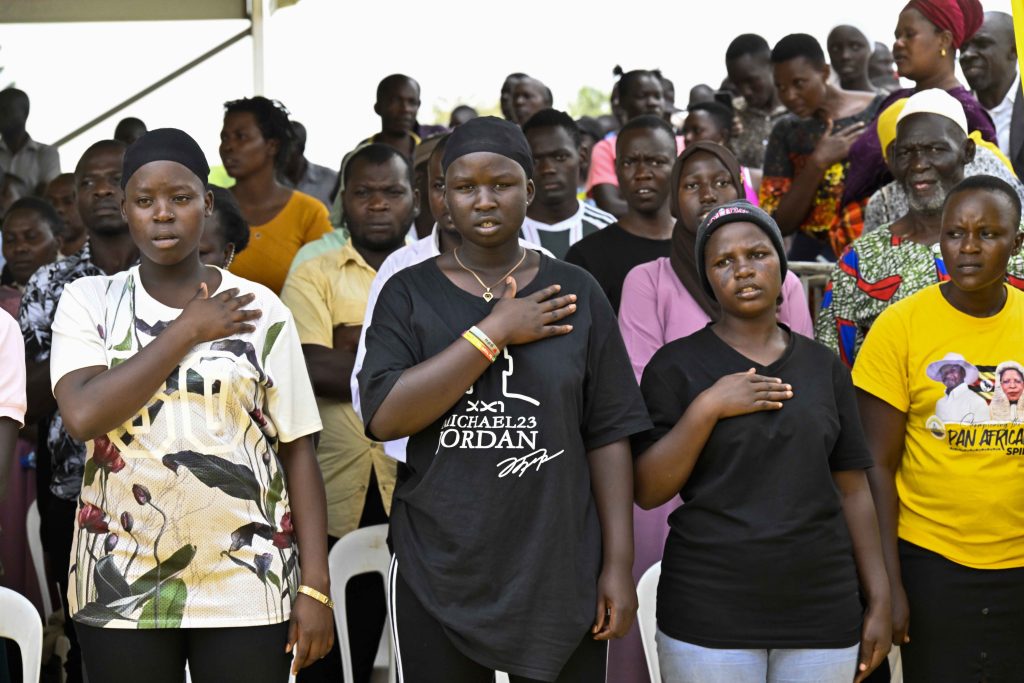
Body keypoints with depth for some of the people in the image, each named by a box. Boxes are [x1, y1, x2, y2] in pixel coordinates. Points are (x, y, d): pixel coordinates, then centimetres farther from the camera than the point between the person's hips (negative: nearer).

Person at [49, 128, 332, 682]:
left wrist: (315, 585, -4)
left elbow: (297, 450, 1)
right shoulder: (89, 300, 2)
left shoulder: (259, 308, 1)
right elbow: (83, 416, -15)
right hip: (121, 585, 0)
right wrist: (188, 331, -10)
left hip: (249, 582, 0)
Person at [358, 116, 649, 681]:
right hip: (437, 579, 0)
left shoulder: (575, 294, 4)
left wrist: (619, 563, -3)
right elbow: (384, 417, -12)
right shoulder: (410, 293, 3)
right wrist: (495, 332, -13)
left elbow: (608, 436, 2)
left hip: (559, 575, 0)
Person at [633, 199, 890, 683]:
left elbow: (853, 491, 9)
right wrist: (708, 407, -15)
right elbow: (648, 491, -5)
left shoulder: (824, 367, 9)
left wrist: (880, 602, 5)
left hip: (822, 613, 3)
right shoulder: (676, 365, 0)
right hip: (709, 615, -2)